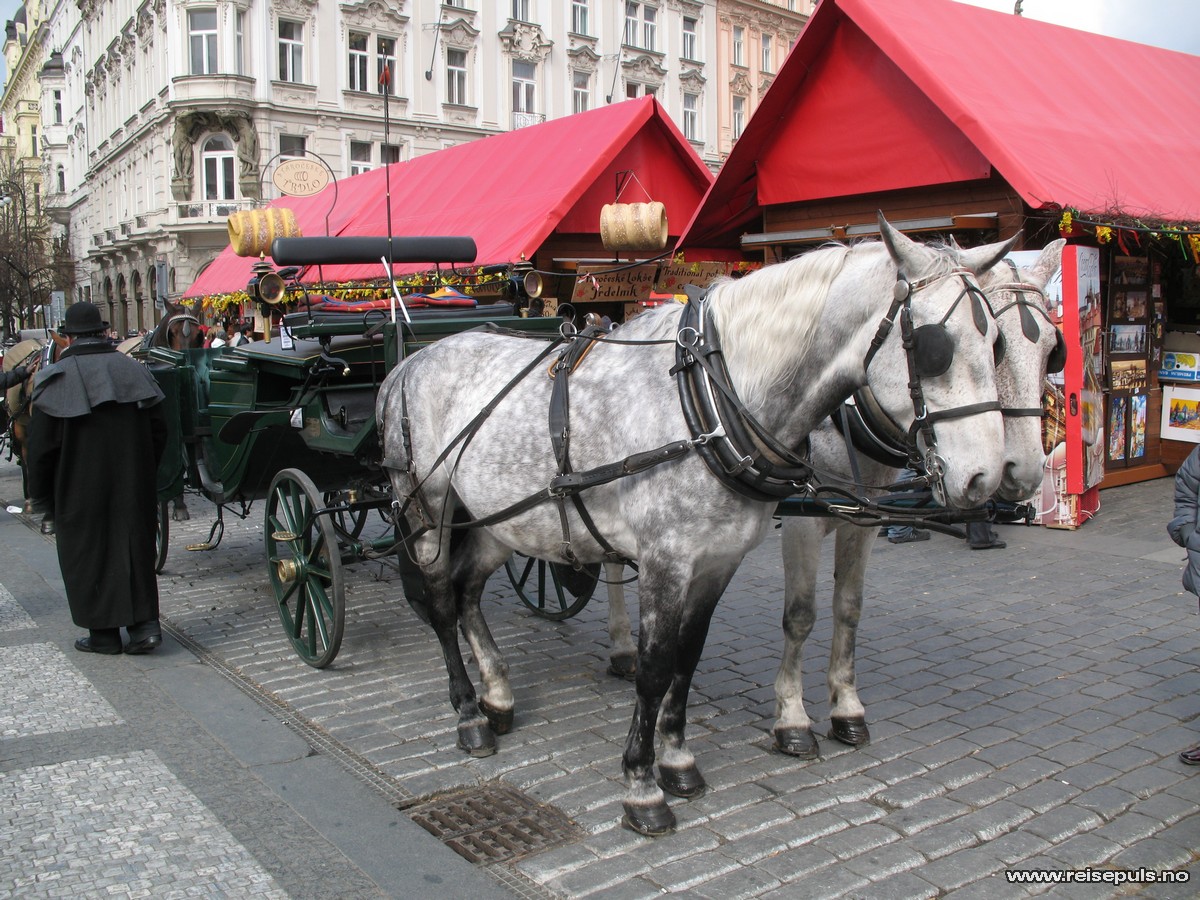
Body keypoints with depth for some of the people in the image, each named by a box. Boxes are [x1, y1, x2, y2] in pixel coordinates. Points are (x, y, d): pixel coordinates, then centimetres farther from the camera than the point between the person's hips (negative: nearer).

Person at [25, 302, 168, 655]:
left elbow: (41, 447, -8)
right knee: (135, 548, 12)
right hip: (134, 488, 4)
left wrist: (40, 494, 3)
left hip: (81, 493, -3)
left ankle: (104, 633, 13)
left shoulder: (56, 380, -10)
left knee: (89, 554, 8)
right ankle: (145, 623, 7)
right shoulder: (134, 371, 3)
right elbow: (158, 431, 6)